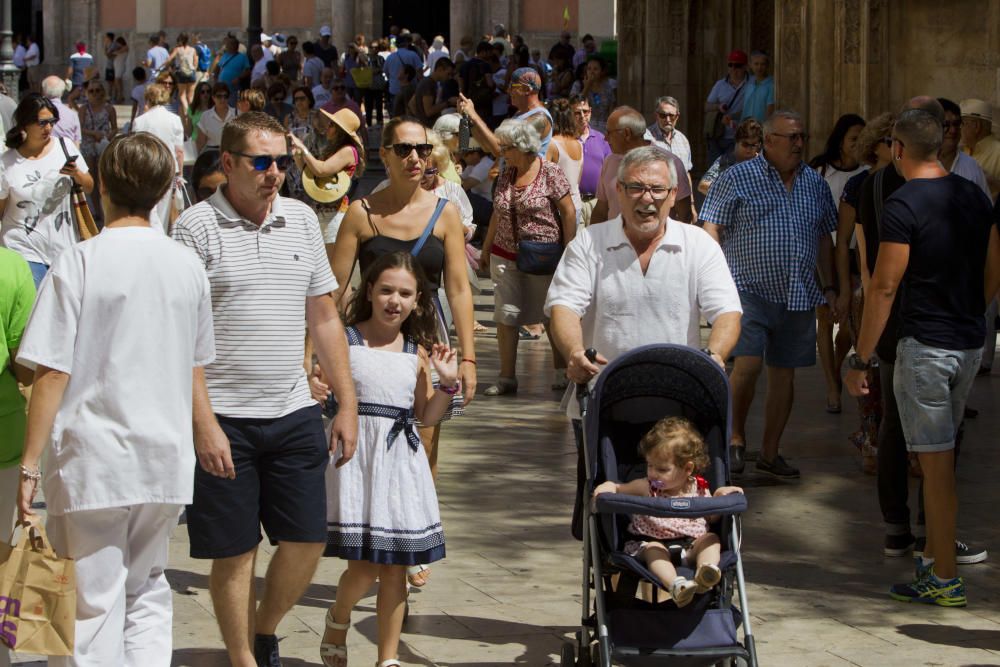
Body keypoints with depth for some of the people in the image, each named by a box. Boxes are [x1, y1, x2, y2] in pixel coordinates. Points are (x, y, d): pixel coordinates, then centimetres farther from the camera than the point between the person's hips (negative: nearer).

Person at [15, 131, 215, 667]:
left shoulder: (79, 263, -10)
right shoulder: (188, 266, 4)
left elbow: (52, 375, -11)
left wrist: (29, 464, -6)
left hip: (92, 462, -4)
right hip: (167, 462, 4)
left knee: (93, 604, 3)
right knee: (147, 592, 17)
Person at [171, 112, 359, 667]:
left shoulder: (301, 219, 9)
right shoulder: (198, 226, -7)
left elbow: (324, 317, 15)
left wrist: (347, 403, 11)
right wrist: (203, 422, -16)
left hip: (294, 413, 5)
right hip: (225, 418, -5)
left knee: (308, 539, 6)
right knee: (234, 552, 2)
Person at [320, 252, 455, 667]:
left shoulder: (417, 353, 8)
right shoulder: (344, 341, -3)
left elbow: (426, 416, 13)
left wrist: (447, 383, -1)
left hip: (401, 459, 4)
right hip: (356, 456, -4)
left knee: (395, 567, 5)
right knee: (363, 566, -9)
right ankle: (337, 621, 23)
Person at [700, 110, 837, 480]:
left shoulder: (815, 183, 12)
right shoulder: (737, 177, -2)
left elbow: (824, 238, 19)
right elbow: (711, 230, -5)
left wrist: (829, 287, 15)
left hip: (798, 297, 5)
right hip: (749, 292, -5)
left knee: (784, 373, 8)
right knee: (748, 364, -16)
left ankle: (770, 453, 17)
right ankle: (736, 438, 4)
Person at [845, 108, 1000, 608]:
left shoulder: (904, 206, -15)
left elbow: (885, 286, -15)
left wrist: (861, 358, -10)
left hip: (925, 345, -7)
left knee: (935, 462, -3)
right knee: (942, 455, 19)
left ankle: (945, 580, 2)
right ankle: (933, 556, 28)